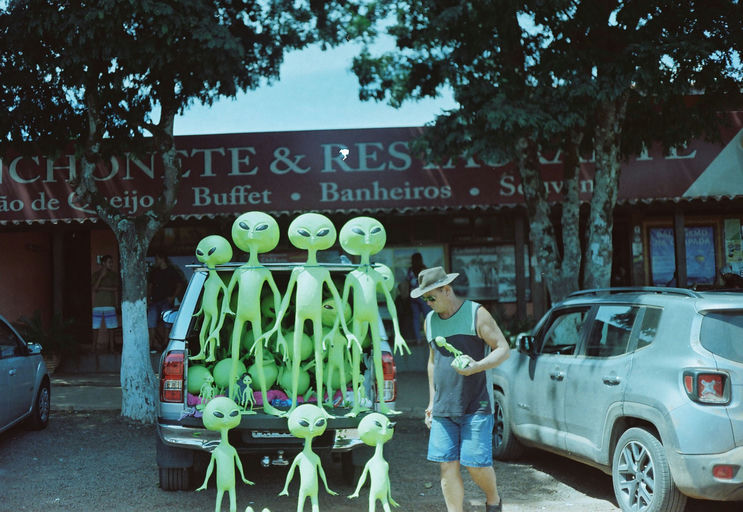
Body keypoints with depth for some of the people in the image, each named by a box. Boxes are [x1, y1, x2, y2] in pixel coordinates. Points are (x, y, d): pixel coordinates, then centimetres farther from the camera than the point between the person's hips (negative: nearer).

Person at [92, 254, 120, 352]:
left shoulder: (114, 275, 7)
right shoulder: (96, 274, 0)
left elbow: (115, 290, 7)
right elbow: (94, 288, -12)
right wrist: (101, 276, -17)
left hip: (110, 305, 2)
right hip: (97, 305, -2)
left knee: (111, 327, 0)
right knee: (95, 328, -3)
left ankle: (111, 348, 5)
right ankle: (94, 348, 0)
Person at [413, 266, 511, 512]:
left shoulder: (476, 314, -5)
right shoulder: (430, 321, 13)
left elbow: (504, 349, -5)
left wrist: (477, 366, -23)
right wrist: (432, 401, 19)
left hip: (476, 406, -5)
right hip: (443, 409, 5)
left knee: (476, 464, -6)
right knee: (448, 466, 0)